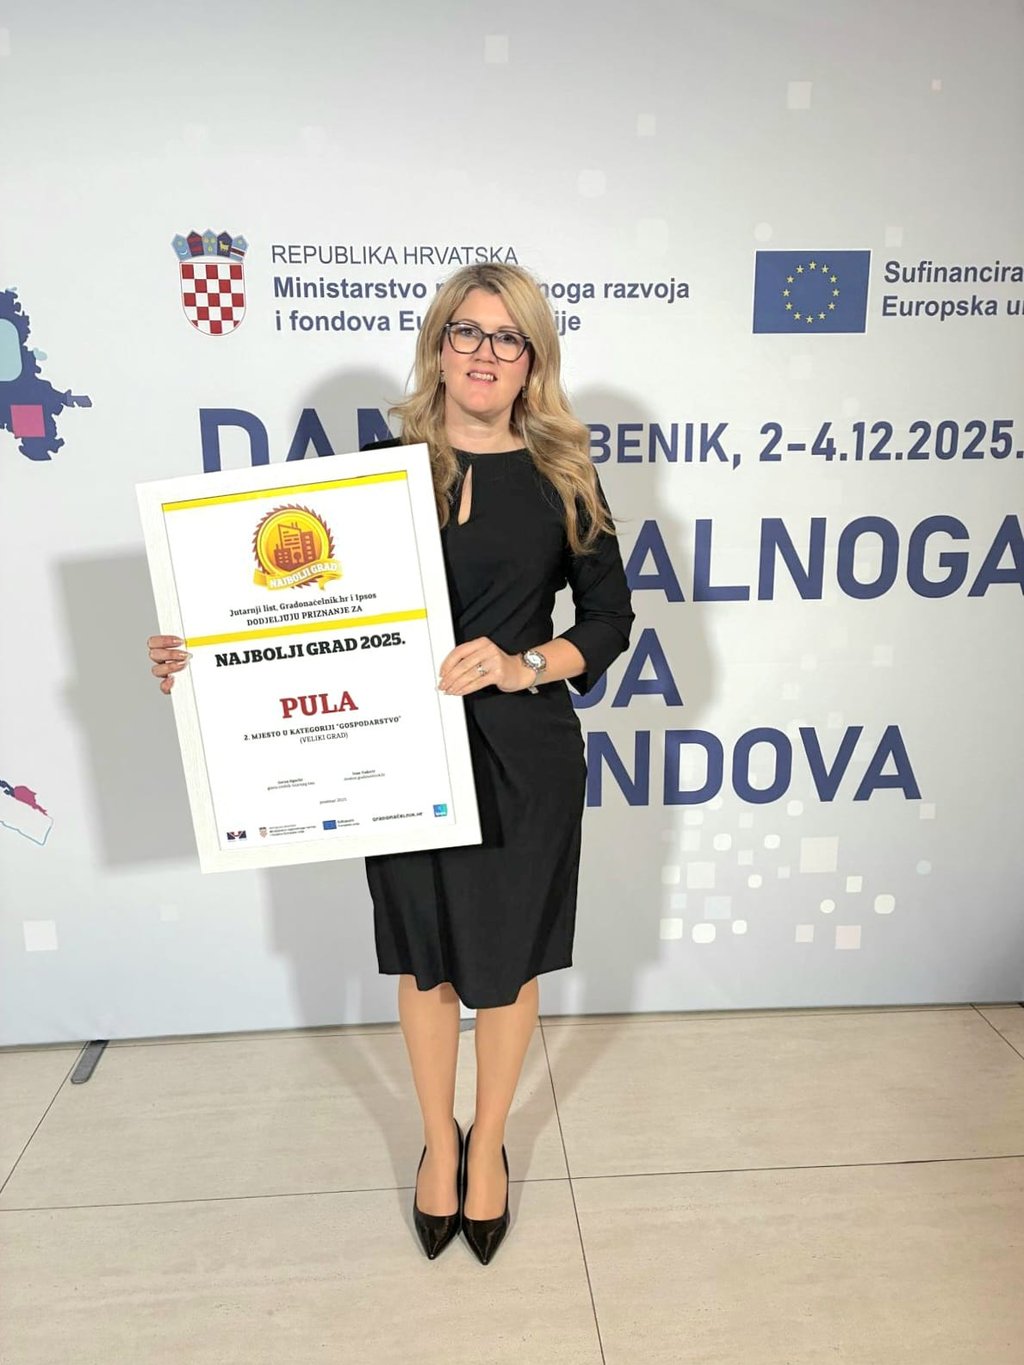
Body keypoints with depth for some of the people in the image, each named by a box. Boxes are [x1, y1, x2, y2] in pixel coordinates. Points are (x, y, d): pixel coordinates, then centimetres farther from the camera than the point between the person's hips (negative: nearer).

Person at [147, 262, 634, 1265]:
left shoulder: (561, 476, 0)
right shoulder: (384, 466, 1)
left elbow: (609, 617, 2)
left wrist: (526, 666, -15)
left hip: (525, 754, 0)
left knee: (507, 957, 13)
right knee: (424, 956, 16)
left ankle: (487, 1141, 40)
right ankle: (437, 1139, 41)